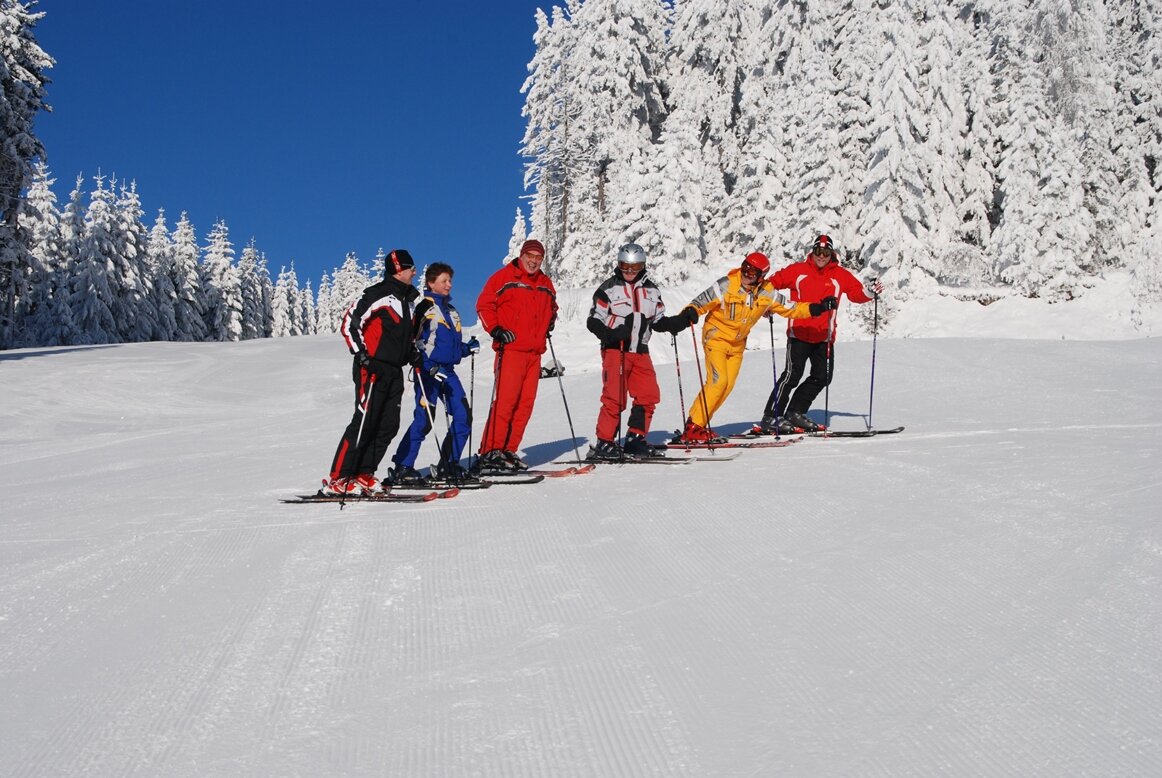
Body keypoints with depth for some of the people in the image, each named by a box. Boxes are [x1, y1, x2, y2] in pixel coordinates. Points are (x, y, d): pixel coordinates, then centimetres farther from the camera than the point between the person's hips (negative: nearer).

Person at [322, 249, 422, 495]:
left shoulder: (408, 298, 18)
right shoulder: (377, 294, -9)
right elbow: (350, 323, -13)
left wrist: (413, 352, 17)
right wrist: (361, 354, -18)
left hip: (395, 371, 9)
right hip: (373, 368, -9)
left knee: (388, 426, 3)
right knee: (364, 422, -12)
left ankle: (362, 475, 9)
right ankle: (338, 479, -9)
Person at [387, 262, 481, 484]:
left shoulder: (451, 311, 20)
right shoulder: (425, 308, -5)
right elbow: (414, 341, -11)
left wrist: (467, 348, 7)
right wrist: (429, 366, -19)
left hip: (447, 371, 8)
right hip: (428, 372, -8)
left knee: (463, 416, 0)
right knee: (424, 419, -11)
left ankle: (448, 465, 11)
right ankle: (402, 467, -3)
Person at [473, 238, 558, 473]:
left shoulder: (545, 284, 19)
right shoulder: (504, 277, 0)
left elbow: (551, 306, 34)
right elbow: (484, 305, -1)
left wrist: (550, 321, 14)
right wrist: (495, 329, -12)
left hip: (535, 352, 7)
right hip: (510, 349, -7)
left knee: (526, 402, 3)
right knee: (505, 400, -14)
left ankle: (508, 451, 9)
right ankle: (490, 452, -13)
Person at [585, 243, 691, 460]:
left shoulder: (650, 290, 14)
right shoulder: (608, 288, -2)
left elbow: (659, 321, 18)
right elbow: (594, 321, -5)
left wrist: (681, 321, -1)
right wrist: (610, 335, -24)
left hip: (640, 352, 6)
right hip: (615, 351, -6)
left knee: (649, 395, 2)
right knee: (614, 398, -12)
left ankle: (635, 440, 13)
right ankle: (604, 443, -5)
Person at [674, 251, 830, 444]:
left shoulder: (767, 293, -7)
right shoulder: (726, 286, -20)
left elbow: (790, 309, 3)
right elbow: (701, 303, -20)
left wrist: (818, 308, -7)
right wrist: (689, 314, -42)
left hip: (737, 343, 6)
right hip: (716, 336, -6)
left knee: (727, 386, 1)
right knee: (718, 380, -19)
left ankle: (698, 424, 10)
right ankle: (693, 428, -15)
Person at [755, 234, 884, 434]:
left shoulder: (840, 275, 6)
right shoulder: (797, 270, 1)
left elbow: (857, 293, 1)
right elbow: (774, 283, 3)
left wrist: (871, 292, -18)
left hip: (824, 336, 4)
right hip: (799, 333, -4)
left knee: (822, 377, 7)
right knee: (792, 374, -12)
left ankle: (795, 413, 21)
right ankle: (770, 418, -8)